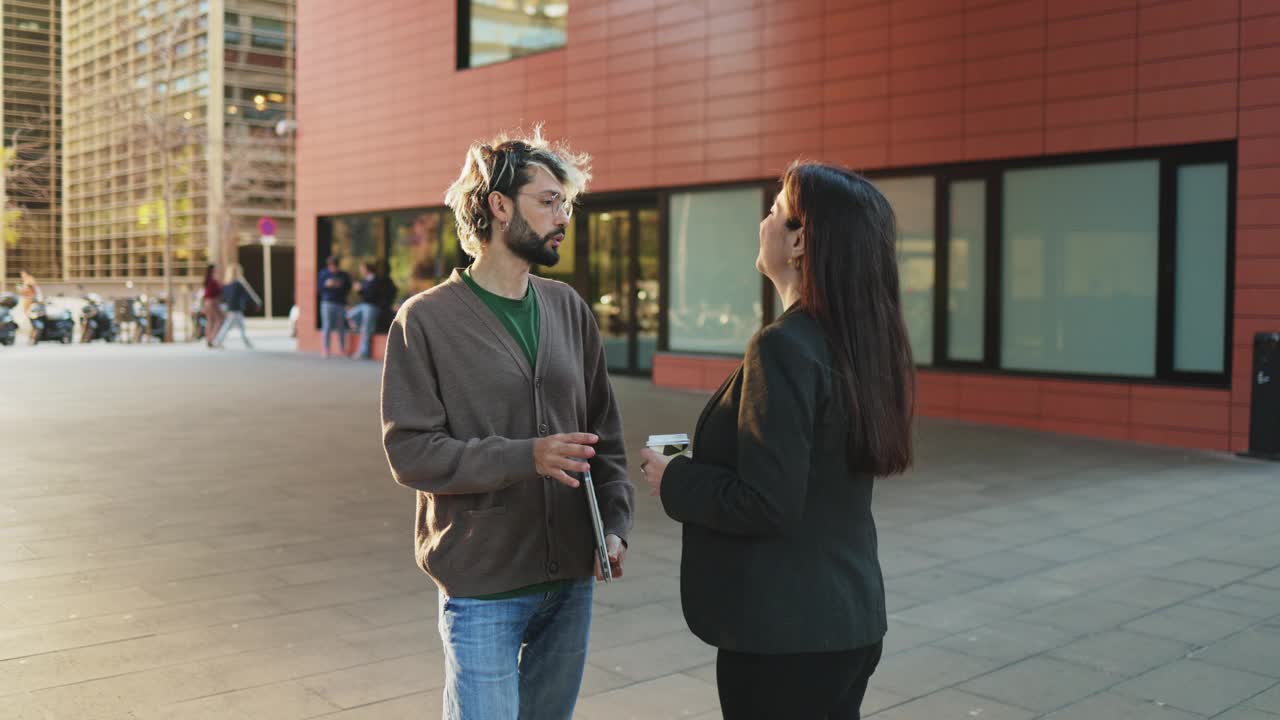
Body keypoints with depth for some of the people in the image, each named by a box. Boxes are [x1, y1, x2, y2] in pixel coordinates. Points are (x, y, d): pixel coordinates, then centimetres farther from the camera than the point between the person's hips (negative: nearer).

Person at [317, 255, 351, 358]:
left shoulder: (344, 275, 8)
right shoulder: (323, 274, 6)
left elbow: (348, 288, 10)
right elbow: (318, 287, 5)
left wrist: (340, 286, -7)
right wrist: (327, 285, -11)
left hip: (341, 303, 1)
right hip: (327, 303, -1)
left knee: (341, 327, 2)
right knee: (327, 326, -5)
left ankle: (342, 349, 12)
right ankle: (326, 349, -1)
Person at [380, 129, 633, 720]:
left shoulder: (568, 309, 5)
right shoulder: (426, 319, -9)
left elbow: (604, 429, 9)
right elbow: (409, 452, -14)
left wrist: (614, 523, -3)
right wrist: (525, 456, -24)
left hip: (570, 583, 5)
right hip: (482, 589, -5)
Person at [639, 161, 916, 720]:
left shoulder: (784, 347, -22)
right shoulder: (862, 340, 4)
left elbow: (766, 505, -23)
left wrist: (674, 481, -9)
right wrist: (700, 463, 11)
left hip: (784, 633, -8)